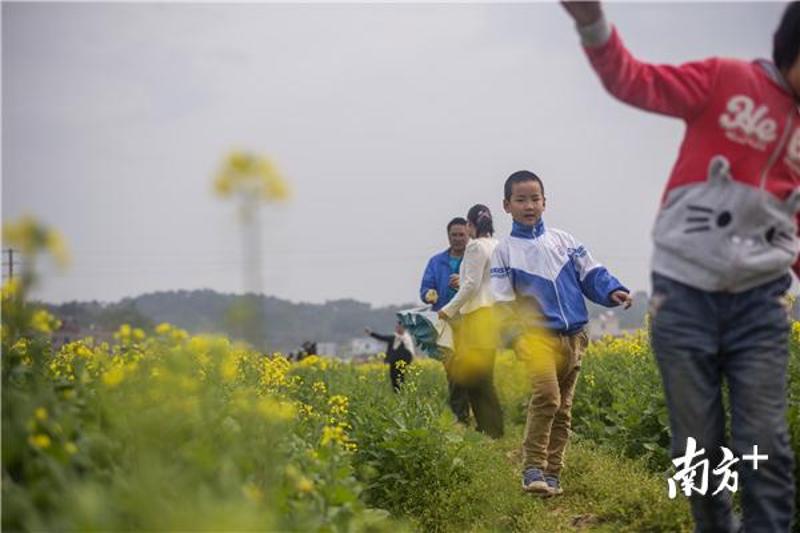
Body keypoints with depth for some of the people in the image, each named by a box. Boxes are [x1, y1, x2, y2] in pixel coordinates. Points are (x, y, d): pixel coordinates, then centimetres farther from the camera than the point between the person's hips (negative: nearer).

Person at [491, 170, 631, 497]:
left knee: (563, 409, 8)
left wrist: (612, 291, -7)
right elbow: (503, 300, -1)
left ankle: (552, 474, 17)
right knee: (546, 396, -24)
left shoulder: (562, 240, 13)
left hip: (573, 336, 5)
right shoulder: (505, 250, 4)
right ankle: (532, 469, -17)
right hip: (537, 335, -5)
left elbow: (590, 273, 11)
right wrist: (515, 333, -15)